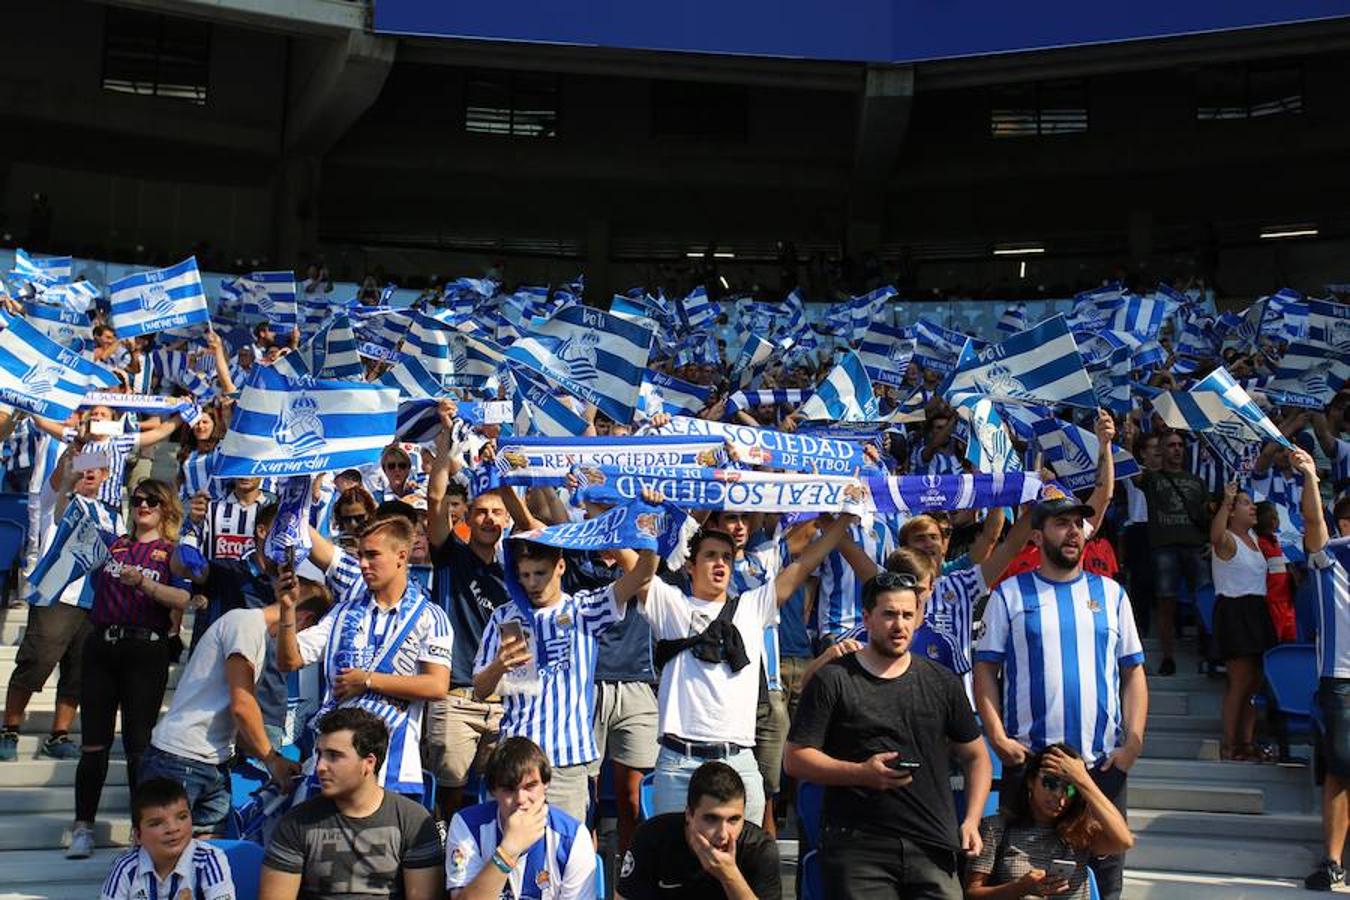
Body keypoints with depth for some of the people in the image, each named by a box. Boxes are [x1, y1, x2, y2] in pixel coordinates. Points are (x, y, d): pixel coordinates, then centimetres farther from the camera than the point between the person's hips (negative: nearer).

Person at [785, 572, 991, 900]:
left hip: (933, 848, 3)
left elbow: (976, 757, 18)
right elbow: (796, 759, -2)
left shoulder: (942, 682, 12)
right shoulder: (833, 681, 2)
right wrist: (861, 773, -14)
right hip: (856, 848, -2)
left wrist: (971, 821, 3)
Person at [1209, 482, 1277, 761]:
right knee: (1241, 681, -9)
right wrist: (1226, 501, -42)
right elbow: (1215, 535, -36)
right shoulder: (1227, 540, -10)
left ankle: (1247, 741, 14)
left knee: (1255, 681, 8)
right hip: (1233, 611, -9)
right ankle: (1229, 745, -3)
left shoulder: (1253, 537, 16)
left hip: (1256, 611, 9)